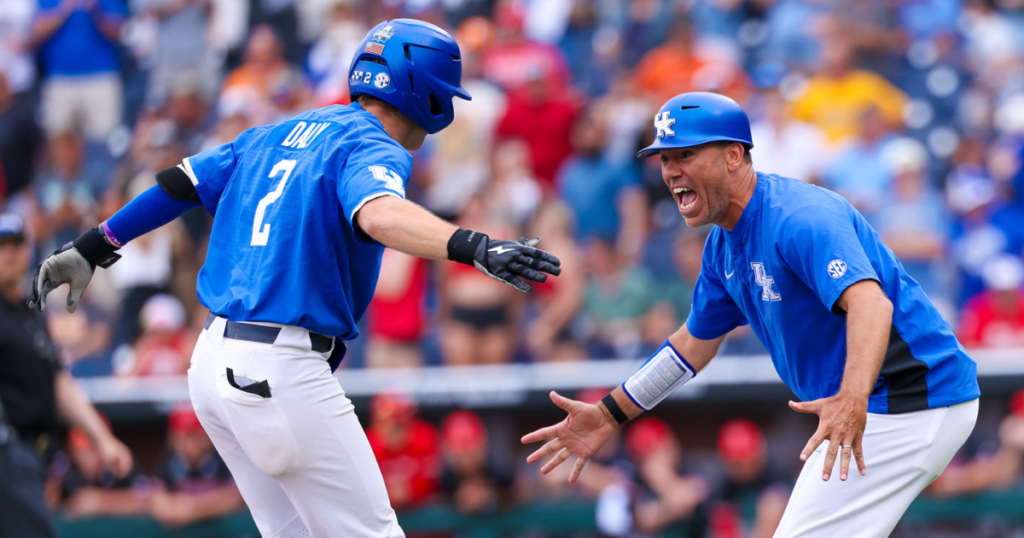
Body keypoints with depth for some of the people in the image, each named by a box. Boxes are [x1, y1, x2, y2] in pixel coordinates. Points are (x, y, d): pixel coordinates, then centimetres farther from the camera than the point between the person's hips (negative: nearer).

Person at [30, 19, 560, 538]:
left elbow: (181, 183, 22)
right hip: (283, 374, -9)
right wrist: (474, 247, -46)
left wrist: (92, 248, 32)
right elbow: (378, 213, -31)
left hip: (212, 361, 9)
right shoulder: (371, 147, -8)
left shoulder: (279, 135, 17)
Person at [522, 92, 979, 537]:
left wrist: (852, 401, -56)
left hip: (914, 403, -11)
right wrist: (610, 415, 22)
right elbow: (696, 342, 25)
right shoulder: (724, 246, 9)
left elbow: (870, 304, -39)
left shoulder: (798, 218, -23)